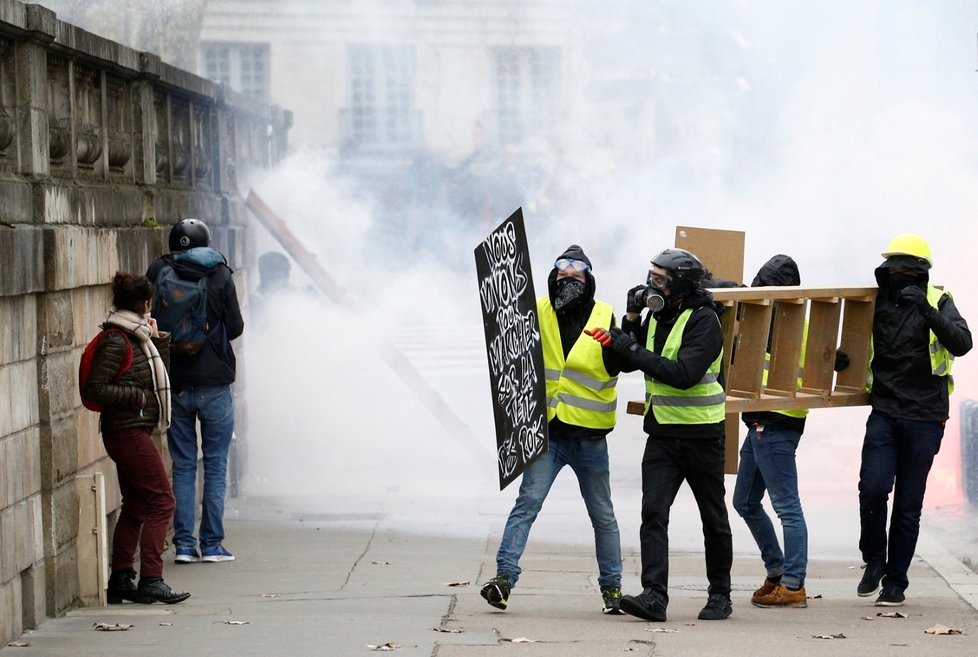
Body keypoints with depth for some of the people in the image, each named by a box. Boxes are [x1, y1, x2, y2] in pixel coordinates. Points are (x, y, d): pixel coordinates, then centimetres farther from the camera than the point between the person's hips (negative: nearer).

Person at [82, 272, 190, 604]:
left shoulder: (135, 337, 13)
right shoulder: (116, 342, -15)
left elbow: (159, 374, 21)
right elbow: (94, 390, -18)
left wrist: (158, 339, 11)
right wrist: (136, 396, -17)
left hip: (135, 431, 10)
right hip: (128, 431, -10)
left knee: (135, 506, 11)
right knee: (161, 500, -10)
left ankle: (120, 580, 15)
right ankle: (151, 580, -11)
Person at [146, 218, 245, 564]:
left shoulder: (158, 273, -3)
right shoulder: (220, 274, -6)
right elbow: (235, 327, -2)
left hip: (175, 385, 2)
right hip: (214, 385, -2)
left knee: (182, 466, 9)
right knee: (216, 466, 6)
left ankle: (184, 544, 6)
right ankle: (212, 544, 5)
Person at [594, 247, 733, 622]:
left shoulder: (703, 321, -14)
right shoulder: (657, 317, 9)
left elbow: (685, 374, -26)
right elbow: (628, 364, 13)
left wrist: (633, 350, -25)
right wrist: (632, 319, -1)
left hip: (701, 436, -6)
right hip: (662, 434, 6)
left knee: (713, 519, 9)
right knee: (653, 513, -10)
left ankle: (720, 595, 22)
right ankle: (654, 595, -15)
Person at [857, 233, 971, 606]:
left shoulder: (938, 303, -3)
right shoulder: (876, 303, 6)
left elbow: (961, 344, -20)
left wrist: (928, 311, -31)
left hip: (924, 420, -2)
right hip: (884, 414, 2)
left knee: (908, 505, 4)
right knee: (873, 488, -15)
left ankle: (895, 583, 15)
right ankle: (874, 561, 8)